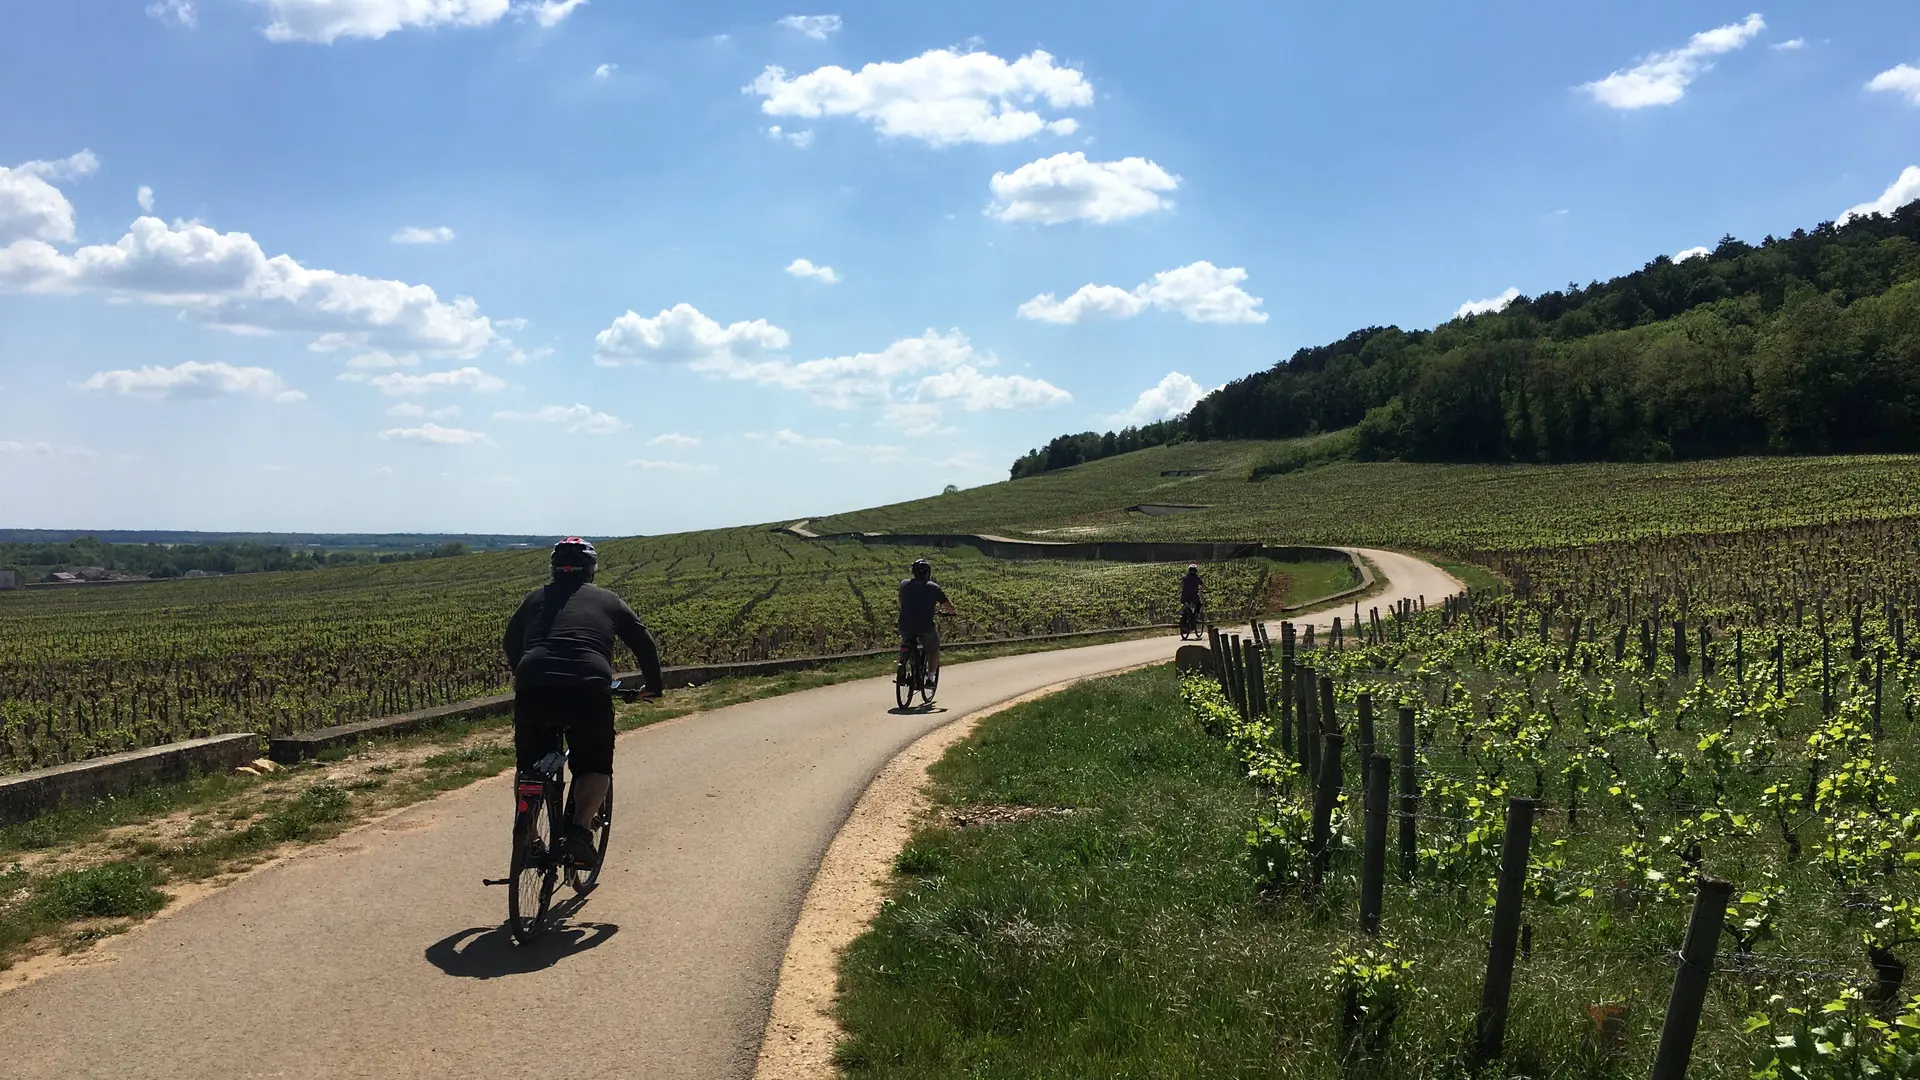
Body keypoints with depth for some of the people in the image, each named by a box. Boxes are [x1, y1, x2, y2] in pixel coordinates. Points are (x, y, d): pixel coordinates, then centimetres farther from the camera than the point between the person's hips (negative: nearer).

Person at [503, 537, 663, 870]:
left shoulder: (536, 598, 24)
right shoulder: (608, 600, 20)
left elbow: (511, 643, 34)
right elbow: (644, 644, 25)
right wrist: (652, 686, 40)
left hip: (533, 689, 2)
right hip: (589, 691, -2)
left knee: (530, 765, 23)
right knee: (596, 766, 15)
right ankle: (579, 830, -5)